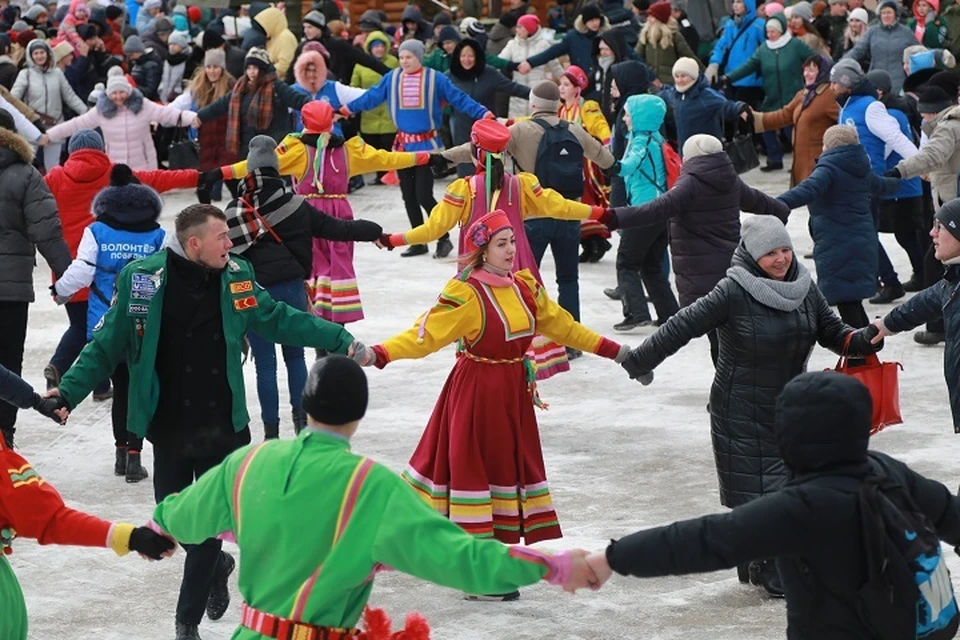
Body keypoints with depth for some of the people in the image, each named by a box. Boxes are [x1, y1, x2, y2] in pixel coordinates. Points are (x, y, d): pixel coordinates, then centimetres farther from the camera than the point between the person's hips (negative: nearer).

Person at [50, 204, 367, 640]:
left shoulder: (236, 277, -3)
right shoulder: (141, 279, -12)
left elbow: (279, 319, 9)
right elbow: (108, 345, -5)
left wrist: (338, 339, 3)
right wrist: (69, 392, -15)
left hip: (223, 426, 1)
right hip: (169, 429, -1)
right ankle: (216, 567, 43)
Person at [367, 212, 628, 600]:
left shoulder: (525, 286, 6)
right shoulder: (466, 294, -16)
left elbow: (561, 325, 17)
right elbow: (427, 333, -22)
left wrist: (612, 350, 20)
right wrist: (379, 354, -37)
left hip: (514, 390, 7)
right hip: (475, 390, -7)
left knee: (515, 464, 12)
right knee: (472, 467, -2)